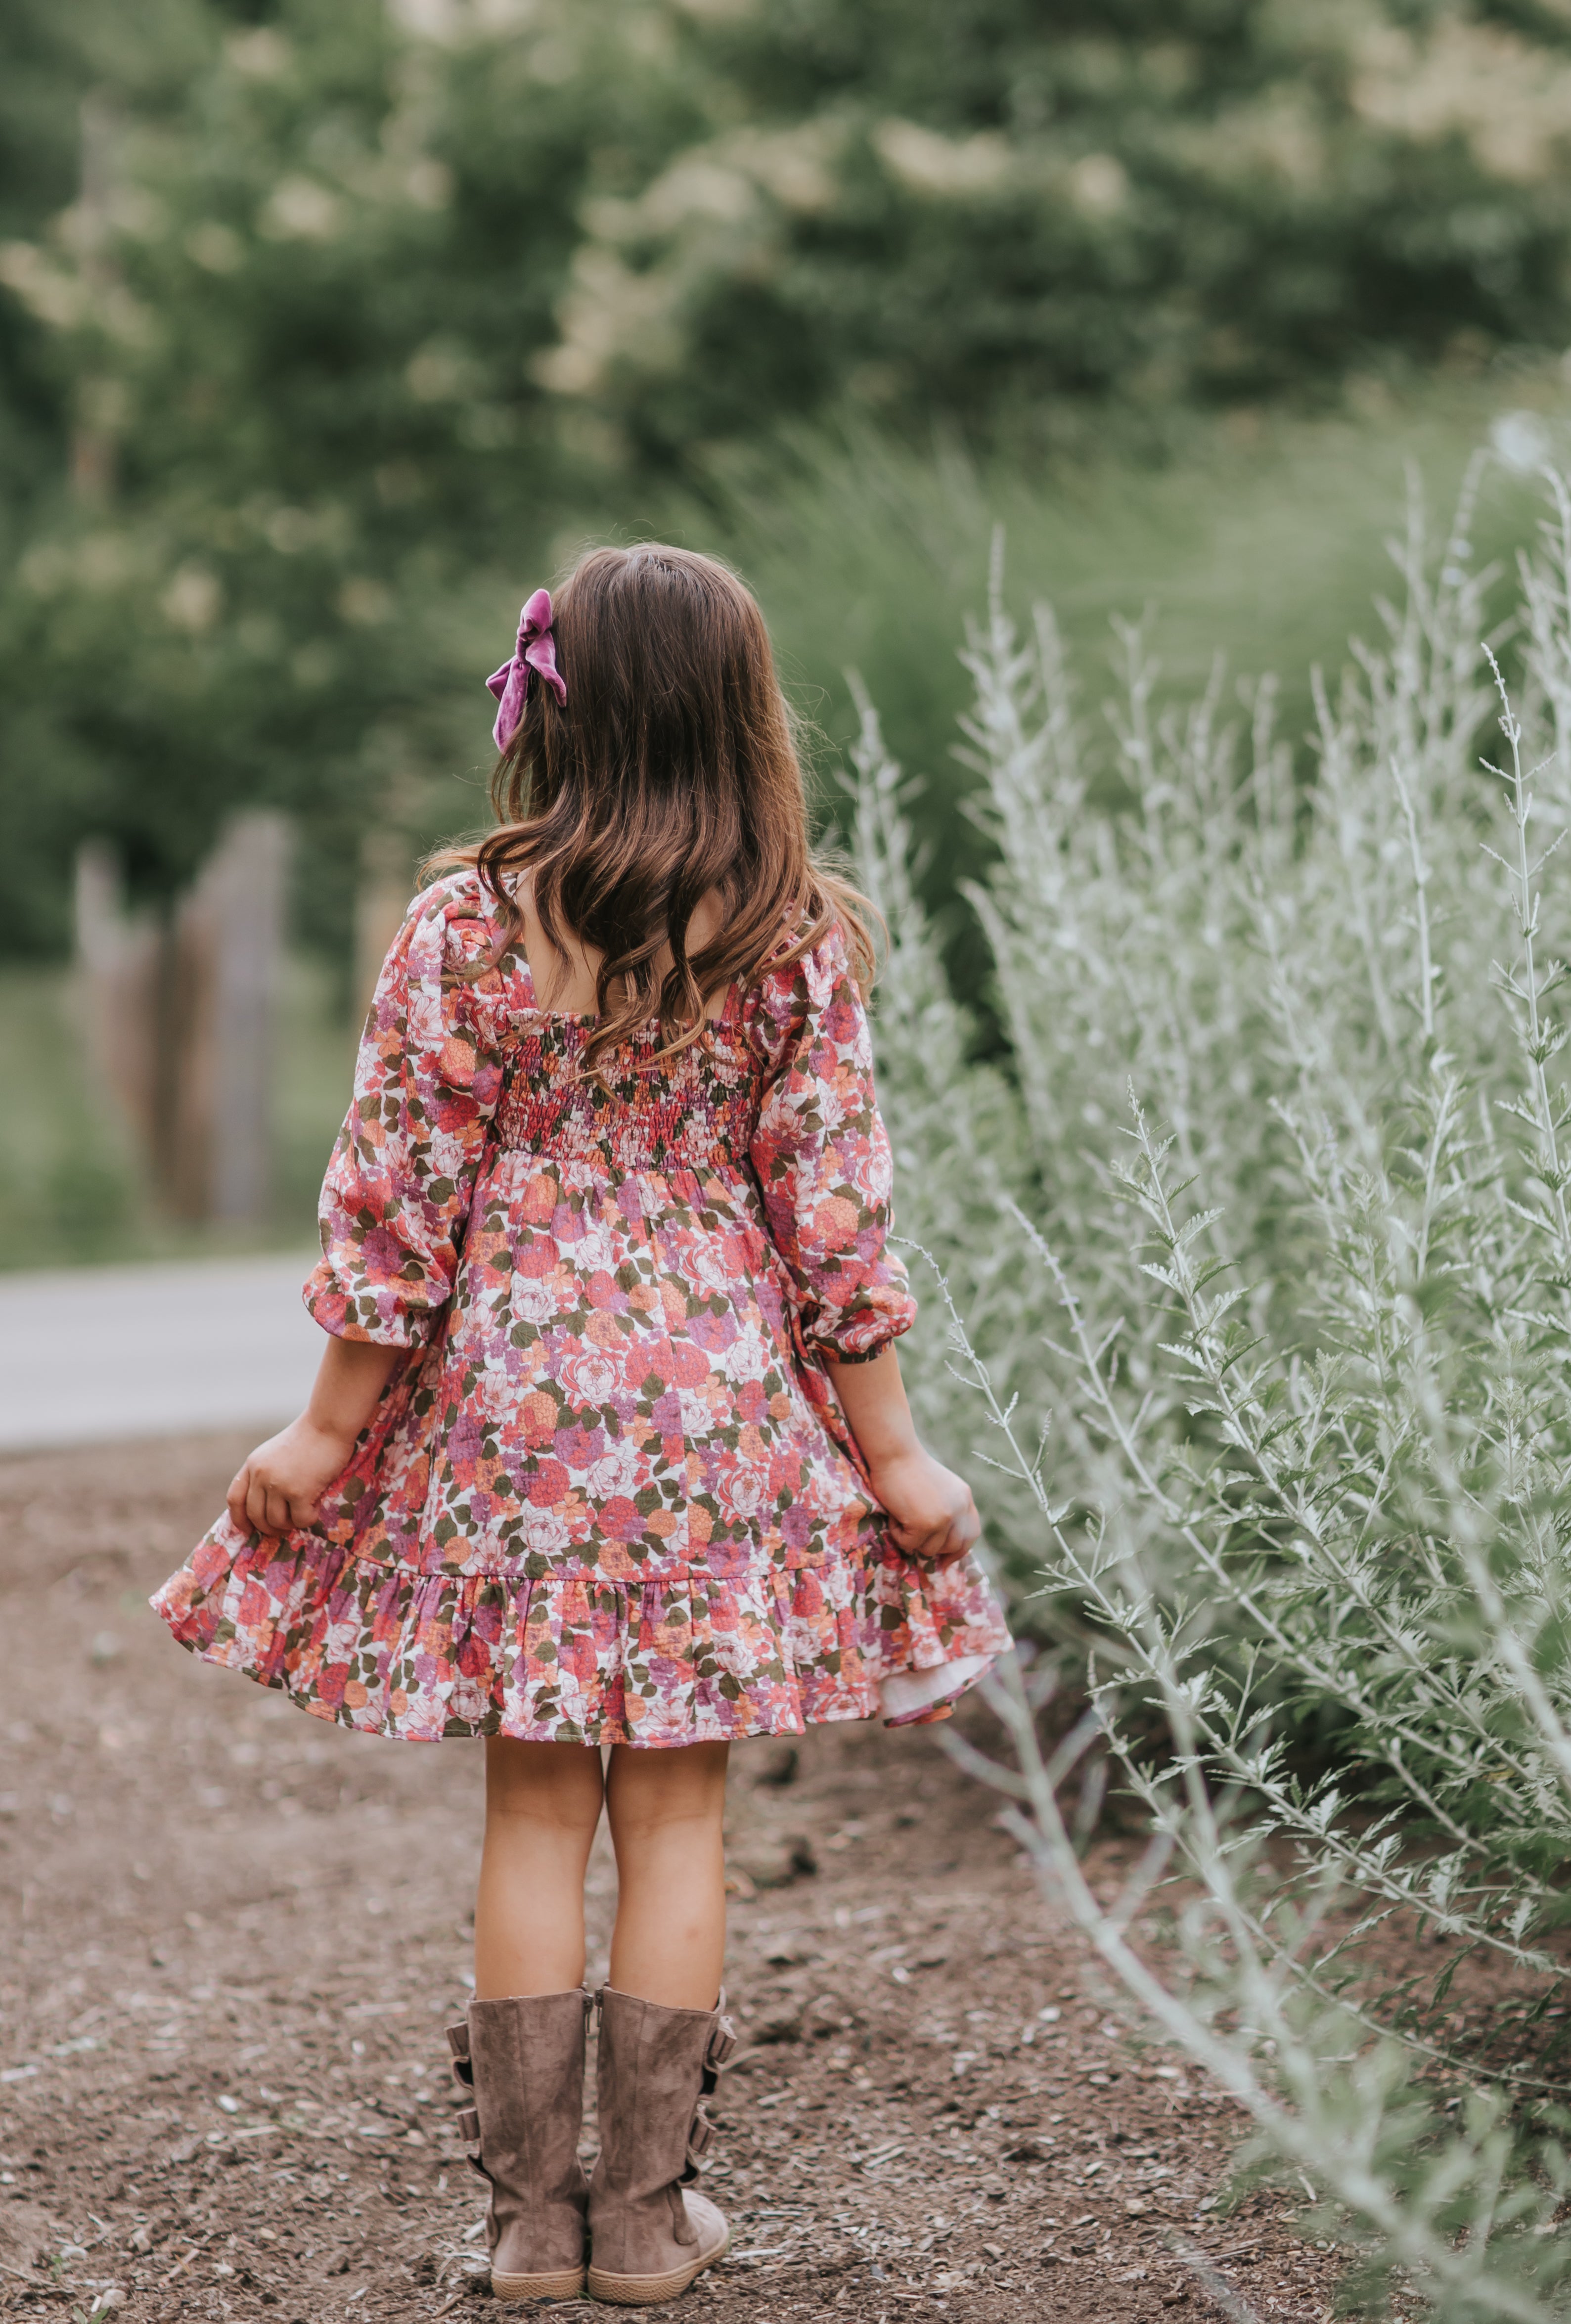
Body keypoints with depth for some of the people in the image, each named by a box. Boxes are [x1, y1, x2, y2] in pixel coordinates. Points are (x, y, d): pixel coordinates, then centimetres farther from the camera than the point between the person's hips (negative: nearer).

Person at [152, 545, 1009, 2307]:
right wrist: (891, 1451, 5)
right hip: (719, 1404, 0)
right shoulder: (792, 941, -6)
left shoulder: (461, 927, -8)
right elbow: (832, 1216, -4)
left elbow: (396, 1200, -5)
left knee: (534, 1807, 10)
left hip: (508, 1392, 0)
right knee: (676, 1810, 9)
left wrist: (326, 1431, 4)